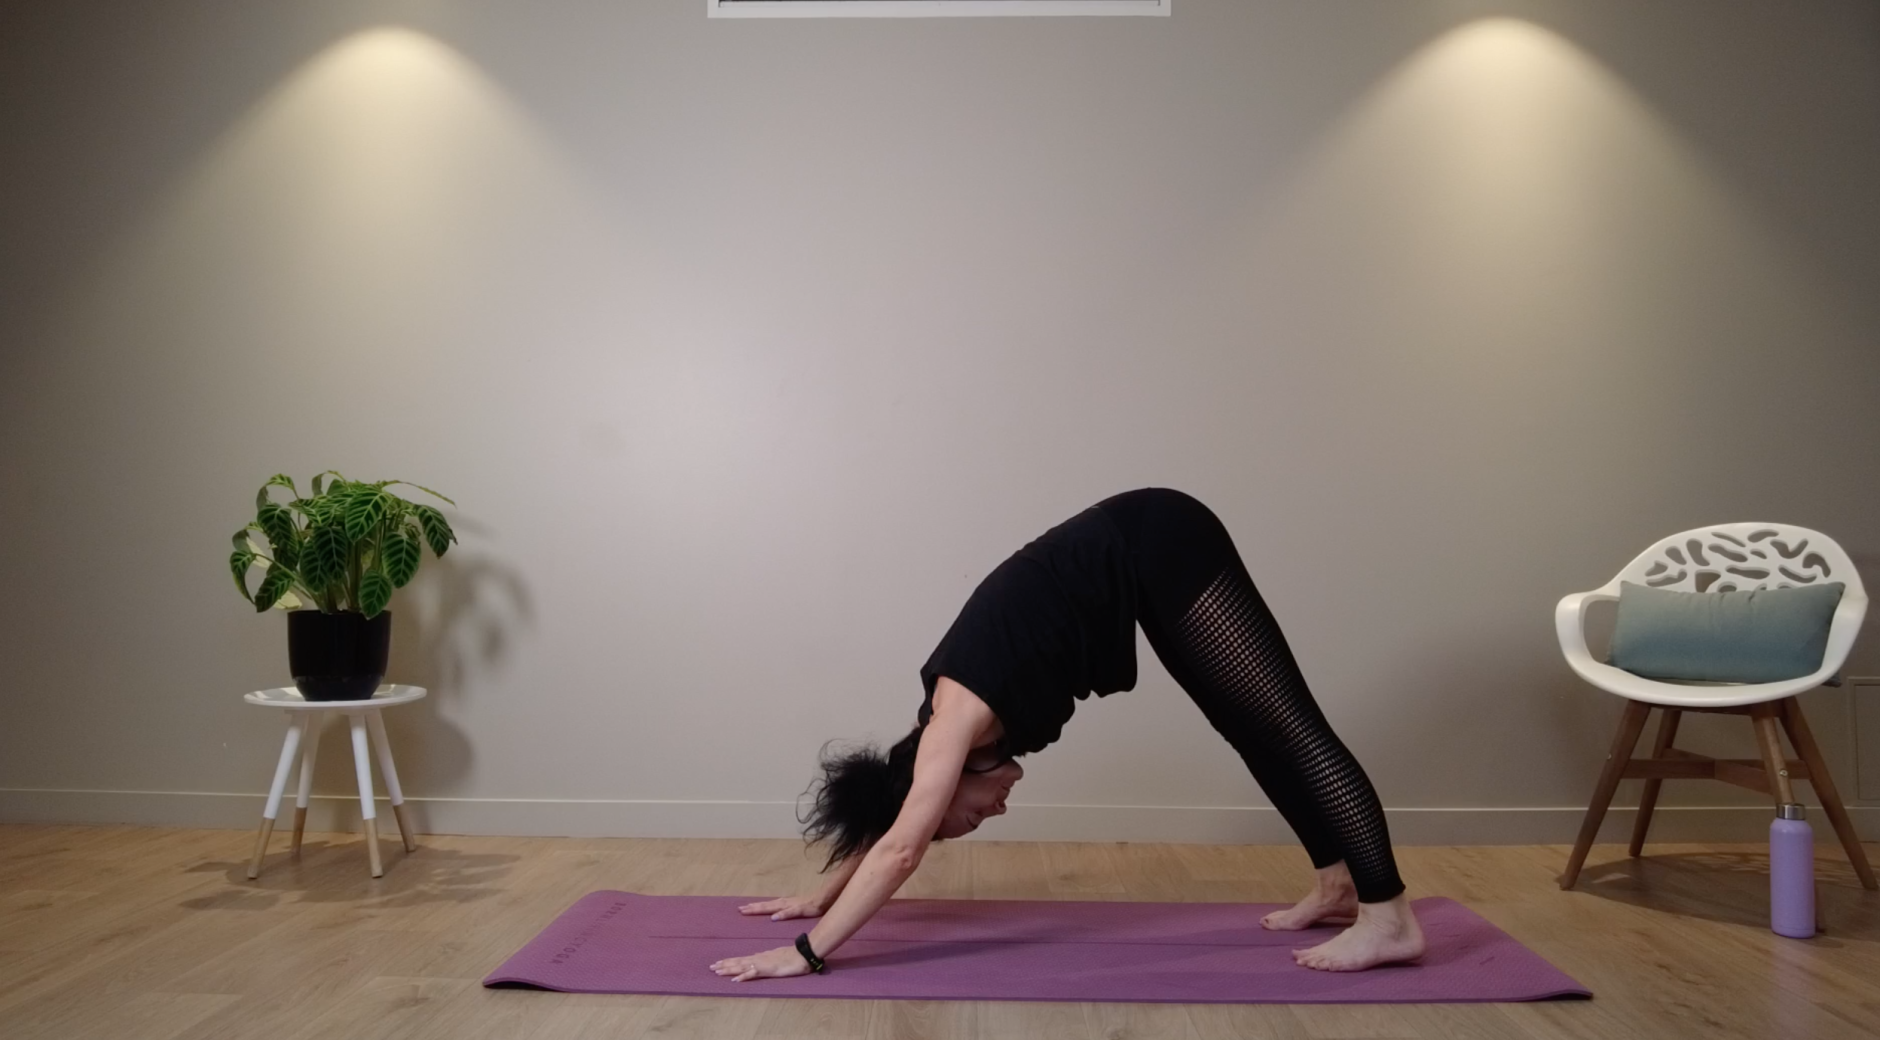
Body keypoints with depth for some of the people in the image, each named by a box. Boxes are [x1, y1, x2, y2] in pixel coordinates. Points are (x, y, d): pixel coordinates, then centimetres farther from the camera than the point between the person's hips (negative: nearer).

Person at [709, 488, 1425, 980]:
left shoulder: (959, 717, -16)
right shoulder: (953, 719, 5)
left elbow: (900, 847, -18)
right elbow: (892, 825, 18)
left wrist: (808, 951, -14)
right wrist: (820, 898, 23)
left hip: (1163, 548, -8)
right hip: (1149, 559, 8)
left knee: (1285, 727, -8)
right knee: (1257, 729, 13)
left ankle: (1390, 919, -5)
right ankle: (1337, 885, 23)